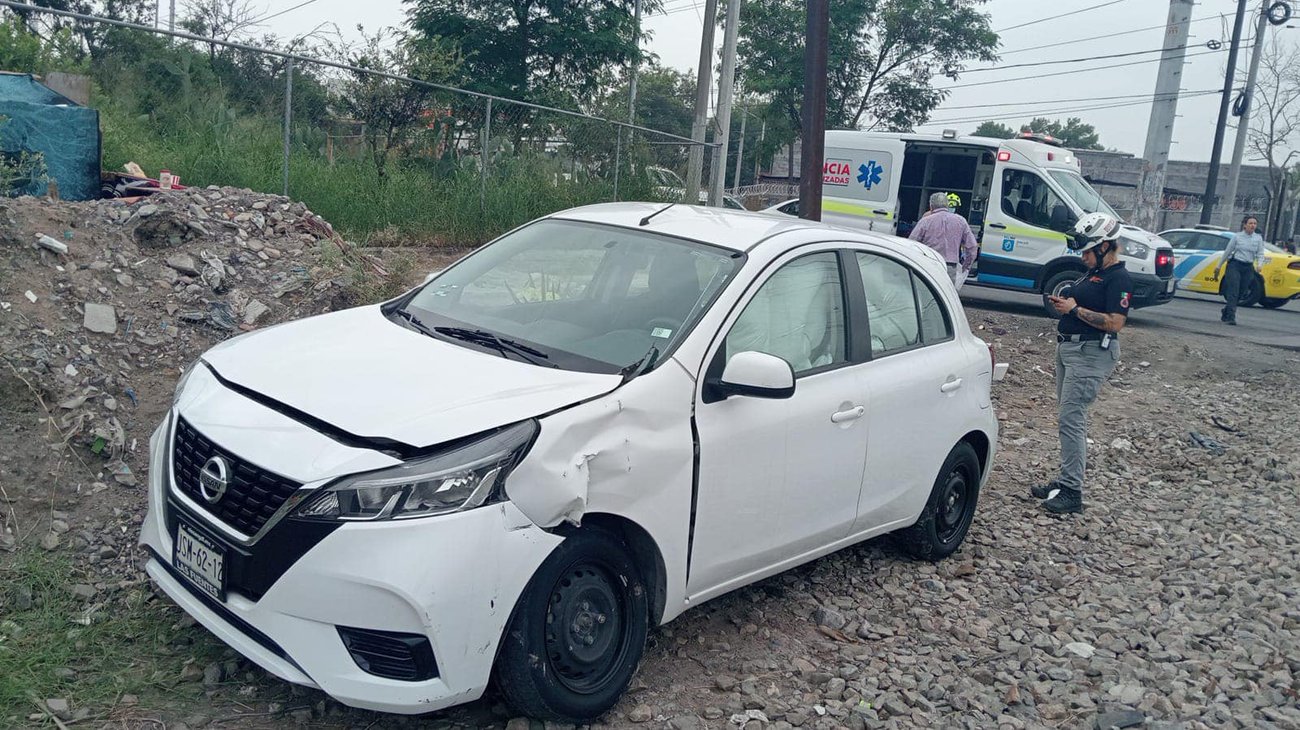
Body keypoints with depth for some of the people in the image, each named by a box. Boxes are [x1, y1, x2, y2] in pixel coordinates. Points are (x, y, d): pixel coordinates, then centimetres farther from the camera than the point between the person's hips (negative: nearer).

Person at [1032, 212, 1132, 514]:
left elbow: (1115, 322, -22)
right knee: (1068, 418, 13)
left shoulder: (1118, 279, -14)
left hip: (1091, 354, -10)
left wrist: (1075, 309, -19)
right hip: (1069, 348, 10)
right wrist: (1064, 302, 6)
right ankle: (1066, 480, 22)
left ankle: (1072, 492, -10)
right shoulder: (1093, 273, 16)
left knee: (1070, 418, -13)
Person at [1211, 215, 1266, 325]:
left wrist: (1259, 264, -16)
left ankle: (1225, 315, 22)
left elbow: (1260, 254, 5)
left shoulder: (1258, 238, 6)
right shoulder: (1237, 236, 1)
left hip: (1248, 268, 3)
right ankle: (1231, 317, -17)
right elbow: (1227, 251, 7)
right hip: (1235, 265, -3)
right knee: (1233, 291, -14)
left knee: (1239, 294, 6)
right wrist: (1219, 265, 10)